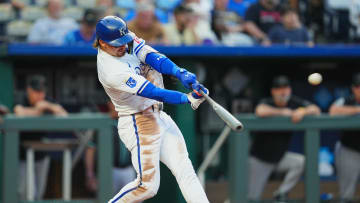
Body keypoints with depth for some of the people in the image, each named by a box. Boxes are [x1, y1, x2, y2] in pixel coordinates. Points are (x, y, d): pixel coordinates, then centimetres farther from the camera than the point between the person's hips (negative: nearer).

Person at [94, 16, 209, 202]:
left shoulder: (126, 39, -2)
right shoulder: (111, 70, -26)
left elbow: (152, 57, -13)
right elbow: (153, 92, -30)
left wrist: (180, 73, -30)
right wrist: (188, 99, -35)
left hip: (158, 116, 9)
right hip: (137, 123, -9)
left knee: (184, 169, 3)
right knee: (147, 185, -6)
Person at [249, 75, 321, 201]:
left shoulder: (294, 102, -4)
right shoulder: (267, 103, -16)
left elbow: (316, 110, -12)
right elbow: (260, 111, -41)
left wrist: (303, 111, -32)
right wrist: (282, 112, -28)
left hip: (280, 157, 4)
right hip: (259, 159, -4)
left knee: (302, 161, -25)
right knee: (253, 198, -5)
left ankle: (281, 194, -9)